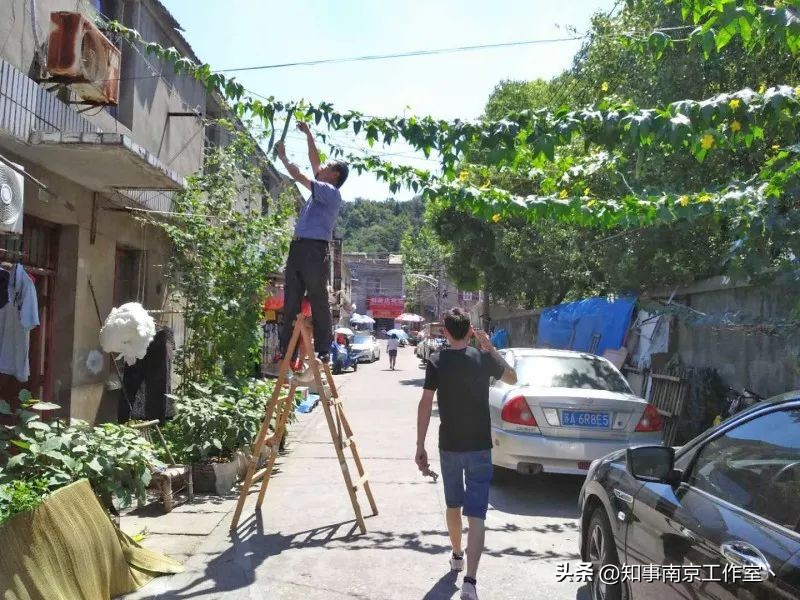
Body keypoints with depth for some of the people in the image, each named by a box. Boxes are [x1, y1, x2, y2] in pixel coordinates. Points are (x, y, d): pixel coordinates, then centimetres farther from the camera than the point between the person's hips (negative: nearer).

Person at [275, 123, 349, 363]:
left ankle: (323, 351, -5)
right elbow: (314, 161, 32)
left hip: (315, 250, -9)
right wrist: (308, 134, 36)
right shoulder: (321, 189, 22)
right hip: (298, 248, 9)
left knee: (318, 303, -7)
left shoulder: (331, 192, -3)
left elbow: (299, 177, -6)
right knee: (291, 304, 5)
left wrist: (283, 156, 6)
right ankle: (286, 351, 7)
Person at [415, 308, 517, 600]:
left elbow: (425, 404, -9)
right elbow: (512, 378, 15)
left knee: (453, 505, 22)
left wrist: (420, 446, -3)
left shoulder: (436, 361, -6)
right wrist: (490, 347, 14)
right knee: (476, 515, -2)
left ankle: (456, 556, 42)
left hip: (448, 445, 1)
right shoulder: (483, 358, -4)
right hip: (479, 446, -1)